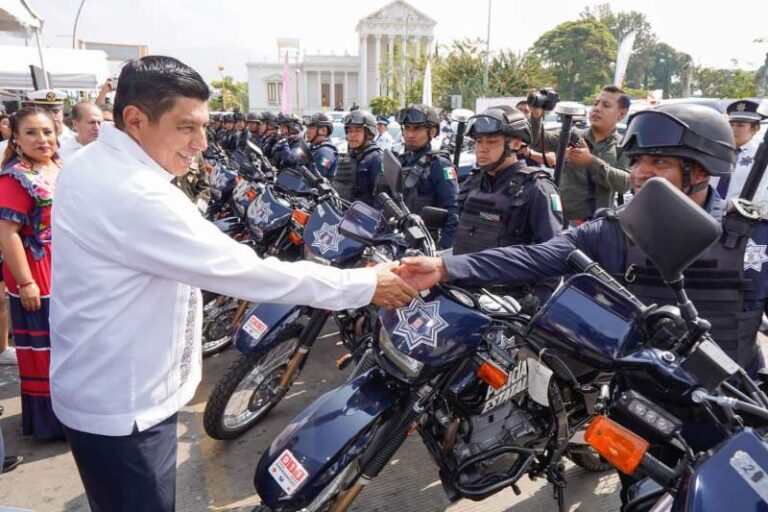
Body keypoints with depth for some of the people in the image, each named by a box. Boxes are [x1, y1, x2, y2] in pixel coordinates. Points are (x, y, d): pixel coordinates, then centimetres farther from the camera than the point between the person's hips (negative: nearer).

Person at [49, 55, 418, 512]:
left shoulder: (91, 166, 2)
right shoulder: (135, 195, -30)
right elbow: (246, 272, -31)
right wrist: (367, 284, -25)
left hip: (97, 389, 10)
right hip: (124, 407, -9)